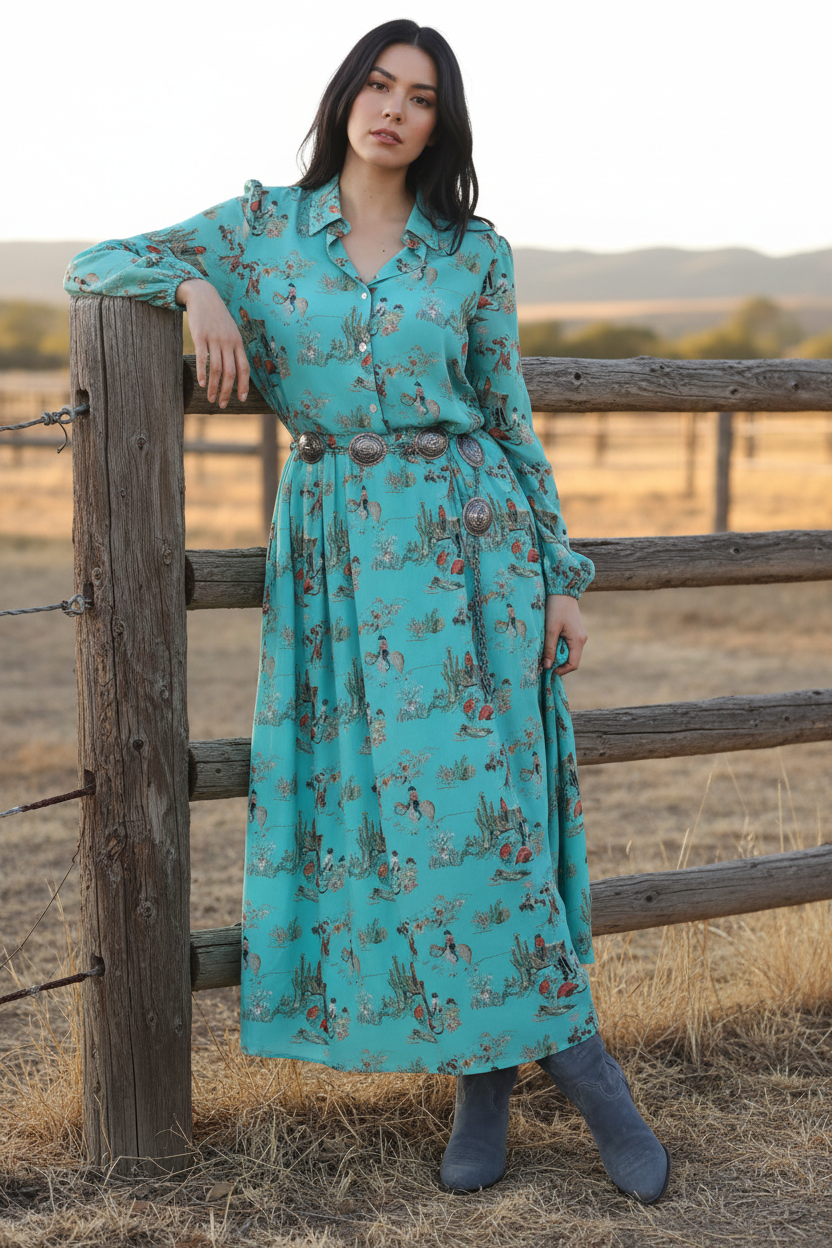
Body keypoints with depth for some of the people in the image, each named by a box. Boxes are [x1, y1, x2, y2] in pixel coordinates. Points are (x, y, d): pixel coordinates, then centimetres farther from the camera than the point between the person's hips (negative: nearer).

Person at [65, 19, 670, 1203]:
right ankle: (488, 1072, 10)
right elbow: (94, 264, 10)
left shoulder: (476, 252, 5)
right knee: (373, 804, -1)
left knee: (477, 793, -7)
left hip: (469, 536, -1)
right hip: (335, 550, 1)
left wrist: (560, 575, 5)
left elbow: (511, 422, 8)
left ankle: (565, 1043, 6)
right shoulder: (263, 224, 7)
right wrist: (192, 284, -10)